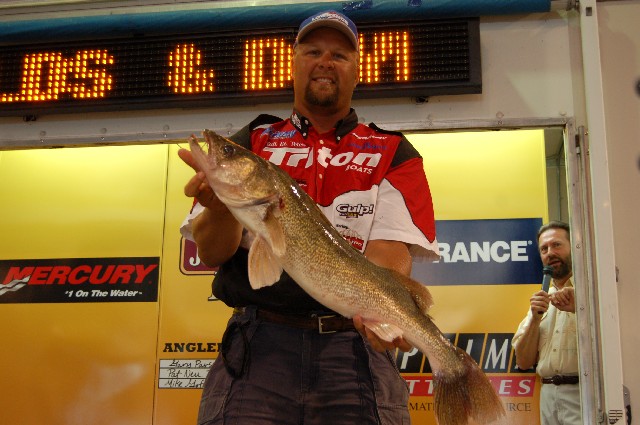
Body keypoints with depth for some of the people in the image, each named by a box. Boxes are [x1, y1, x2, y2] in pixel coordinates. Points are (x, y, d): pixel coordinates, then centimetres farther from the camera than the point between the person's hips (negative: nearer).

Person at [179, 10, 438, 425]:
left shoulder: (393, 154, 12)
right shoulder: (251, 143, 14)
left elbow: (391, 248, -3)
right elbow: (212, 252, 4)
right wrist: (221, 206, -20)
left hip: (354, 347, 0)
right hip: (258, 344, 1)